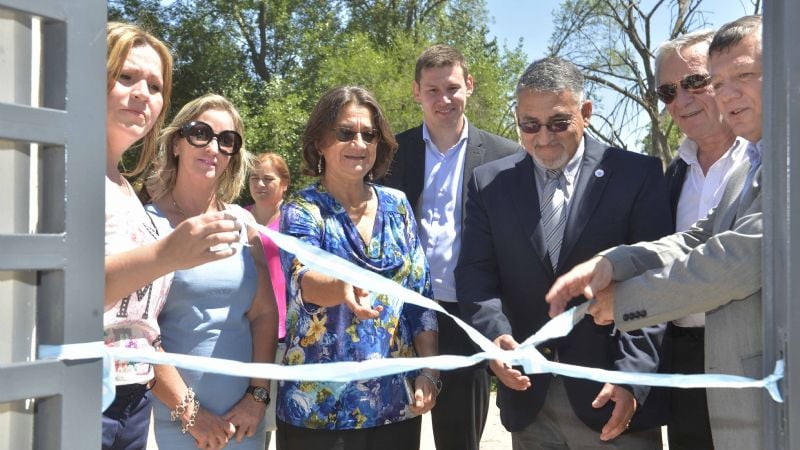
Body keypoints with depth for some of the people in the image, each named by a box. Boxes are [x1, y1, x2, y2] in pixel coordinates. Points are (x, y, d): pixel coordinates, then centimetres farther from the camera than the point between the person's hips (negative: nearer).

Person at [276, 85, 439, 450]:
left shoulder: (397, 204, 4)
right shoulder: (302, 209, -7)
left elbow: (421, 292, 5)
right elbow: (302, 279, -26)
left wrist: (429, 370, -3)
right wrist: (343, 287, -47)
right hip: (319, 403, -3)